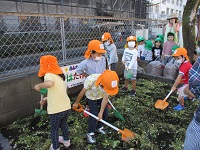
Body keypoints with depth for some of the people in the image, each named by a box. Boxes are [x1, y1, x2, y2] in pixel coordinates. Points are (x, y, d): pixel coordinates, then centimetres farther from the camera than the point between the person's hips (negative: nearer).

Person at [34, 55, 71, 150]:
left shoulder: (48, 74, -13)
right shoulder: (59, 75, 12)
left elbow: (49, 83, -38)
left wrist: (38, 86, -20)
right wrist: (46, 98, 25)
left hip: (56, 110, -7)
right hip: (67, 107, 7)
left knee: (54, 129, 19)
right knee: (63, 124, 32)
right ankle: (66, 141, 53)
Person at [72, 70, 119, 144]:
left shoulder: (109, 83, -34)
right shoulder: (91, 80, -43)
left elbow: (105, 98, -21)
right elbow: (82, 92, -24)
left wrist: (101, 112, -16)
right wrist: (76, 103, -8)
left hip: (101, 96, 4)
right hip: (92, 97, -3)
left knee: (105, 113, 6)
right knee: (94, 114, -9)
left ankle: (99, 127, 33)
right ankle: (90, 133, 13)